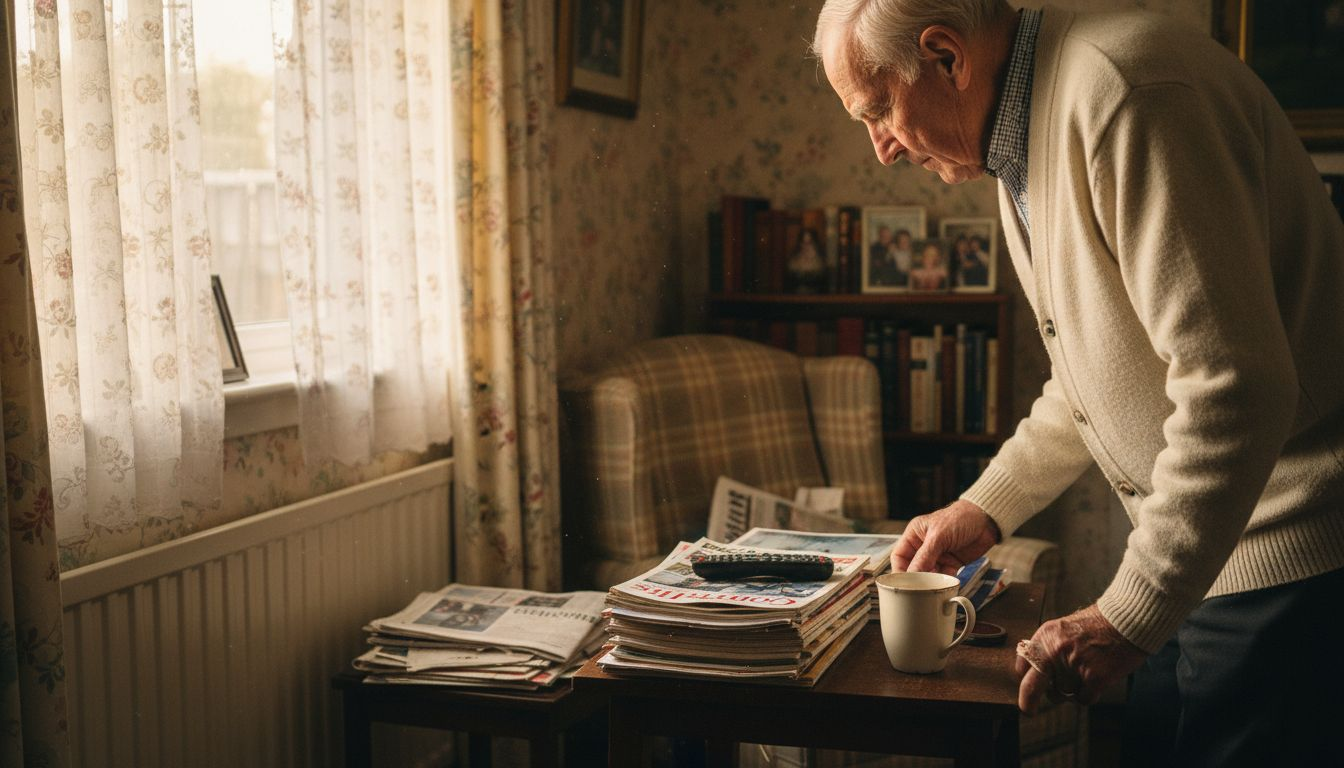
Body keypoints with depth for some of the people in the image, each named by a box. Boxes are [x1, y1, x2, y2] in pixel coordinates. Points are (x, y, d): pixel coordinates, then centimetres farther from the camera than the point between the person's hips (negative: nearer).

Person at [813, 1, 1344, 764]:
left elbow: (1235, 385, -28)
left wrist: (1128, 616, -23)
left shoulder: (1124, 93, -23)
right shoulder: (1024, 151, 10)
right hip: (1198, 553, 9)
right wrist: (986, 508, 16)